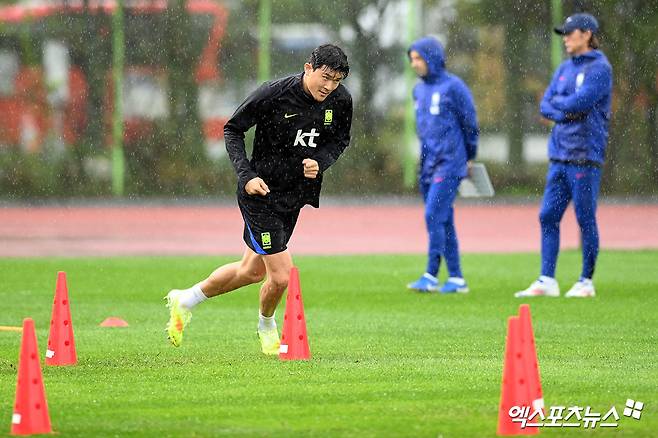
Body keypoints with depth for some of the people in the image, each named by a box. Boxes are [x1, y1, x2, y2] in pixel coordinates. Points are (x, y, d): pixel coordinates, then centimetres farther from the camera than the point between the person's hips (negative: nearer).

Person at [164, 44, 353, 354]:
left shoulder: (341, 101, -6)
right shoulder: (272, 94, -21)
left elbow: (339, 140, 11)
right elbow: (232, 130, -9)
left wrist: (319, 162, -10)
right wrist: (246, 175, -19)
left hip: (295, 196, 7)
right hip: (261, 192, -7)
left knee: (253, 271, 17)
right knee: (281, 276, -11)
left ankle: (184, 300, 39)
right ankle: (266, 326, 23)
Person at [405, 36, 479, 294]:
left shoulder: (453, 87, -8)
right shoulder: (419, 90, 13)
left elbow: (470, 125, -2)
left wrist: (469, 157, 6)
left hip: (449, 165, -7)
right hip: (427, 165, 7)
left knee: (434, 216, -15)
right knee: (444, 221, 9)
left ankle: (431, 275, -15)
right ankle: (456, 278, 13)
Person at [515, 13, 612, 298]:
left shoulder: (599, 68, -6)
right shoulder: (565, 69, 18)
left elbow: (579, 102, -18)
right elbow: (546, 107, 12)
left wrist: (558, 101, 1)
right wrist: (566, 112, -8)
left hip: (585, 156, -8)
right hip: (559, 155, 8)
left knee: (586, 219, -3)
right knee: (548, 216, 3)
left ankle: (586, 282, 4)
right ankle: (547, 281, 5)